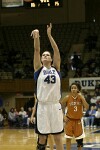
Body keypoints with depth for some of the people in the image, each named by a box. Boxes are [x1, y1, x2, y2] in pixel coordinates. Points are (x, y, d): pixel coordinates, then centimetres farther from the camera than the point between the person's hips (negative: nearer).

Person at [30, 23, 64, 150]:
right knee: (42, 138, 2)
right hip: (42, 106, -2)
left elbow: (56, 50, 1)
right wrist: (36, 37, -20)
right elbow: (37, 50, -6)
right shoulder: (39, 69, 5)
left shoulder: (56, 69, 10)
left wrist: (49, 35, -4)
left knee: (58, 137, 7)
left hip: (55, 106, 2)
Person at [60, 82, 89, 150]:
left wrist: (82, 98, -26)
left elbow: (87, 107, -18)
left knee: (80, 138, 7)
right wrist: (63, 116, -8)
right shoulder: (67, 97, -11)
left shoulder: (81, 97, -8)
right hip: (69, 120, -1)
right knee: (68, 138, 0)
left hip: (78, 120, 1)